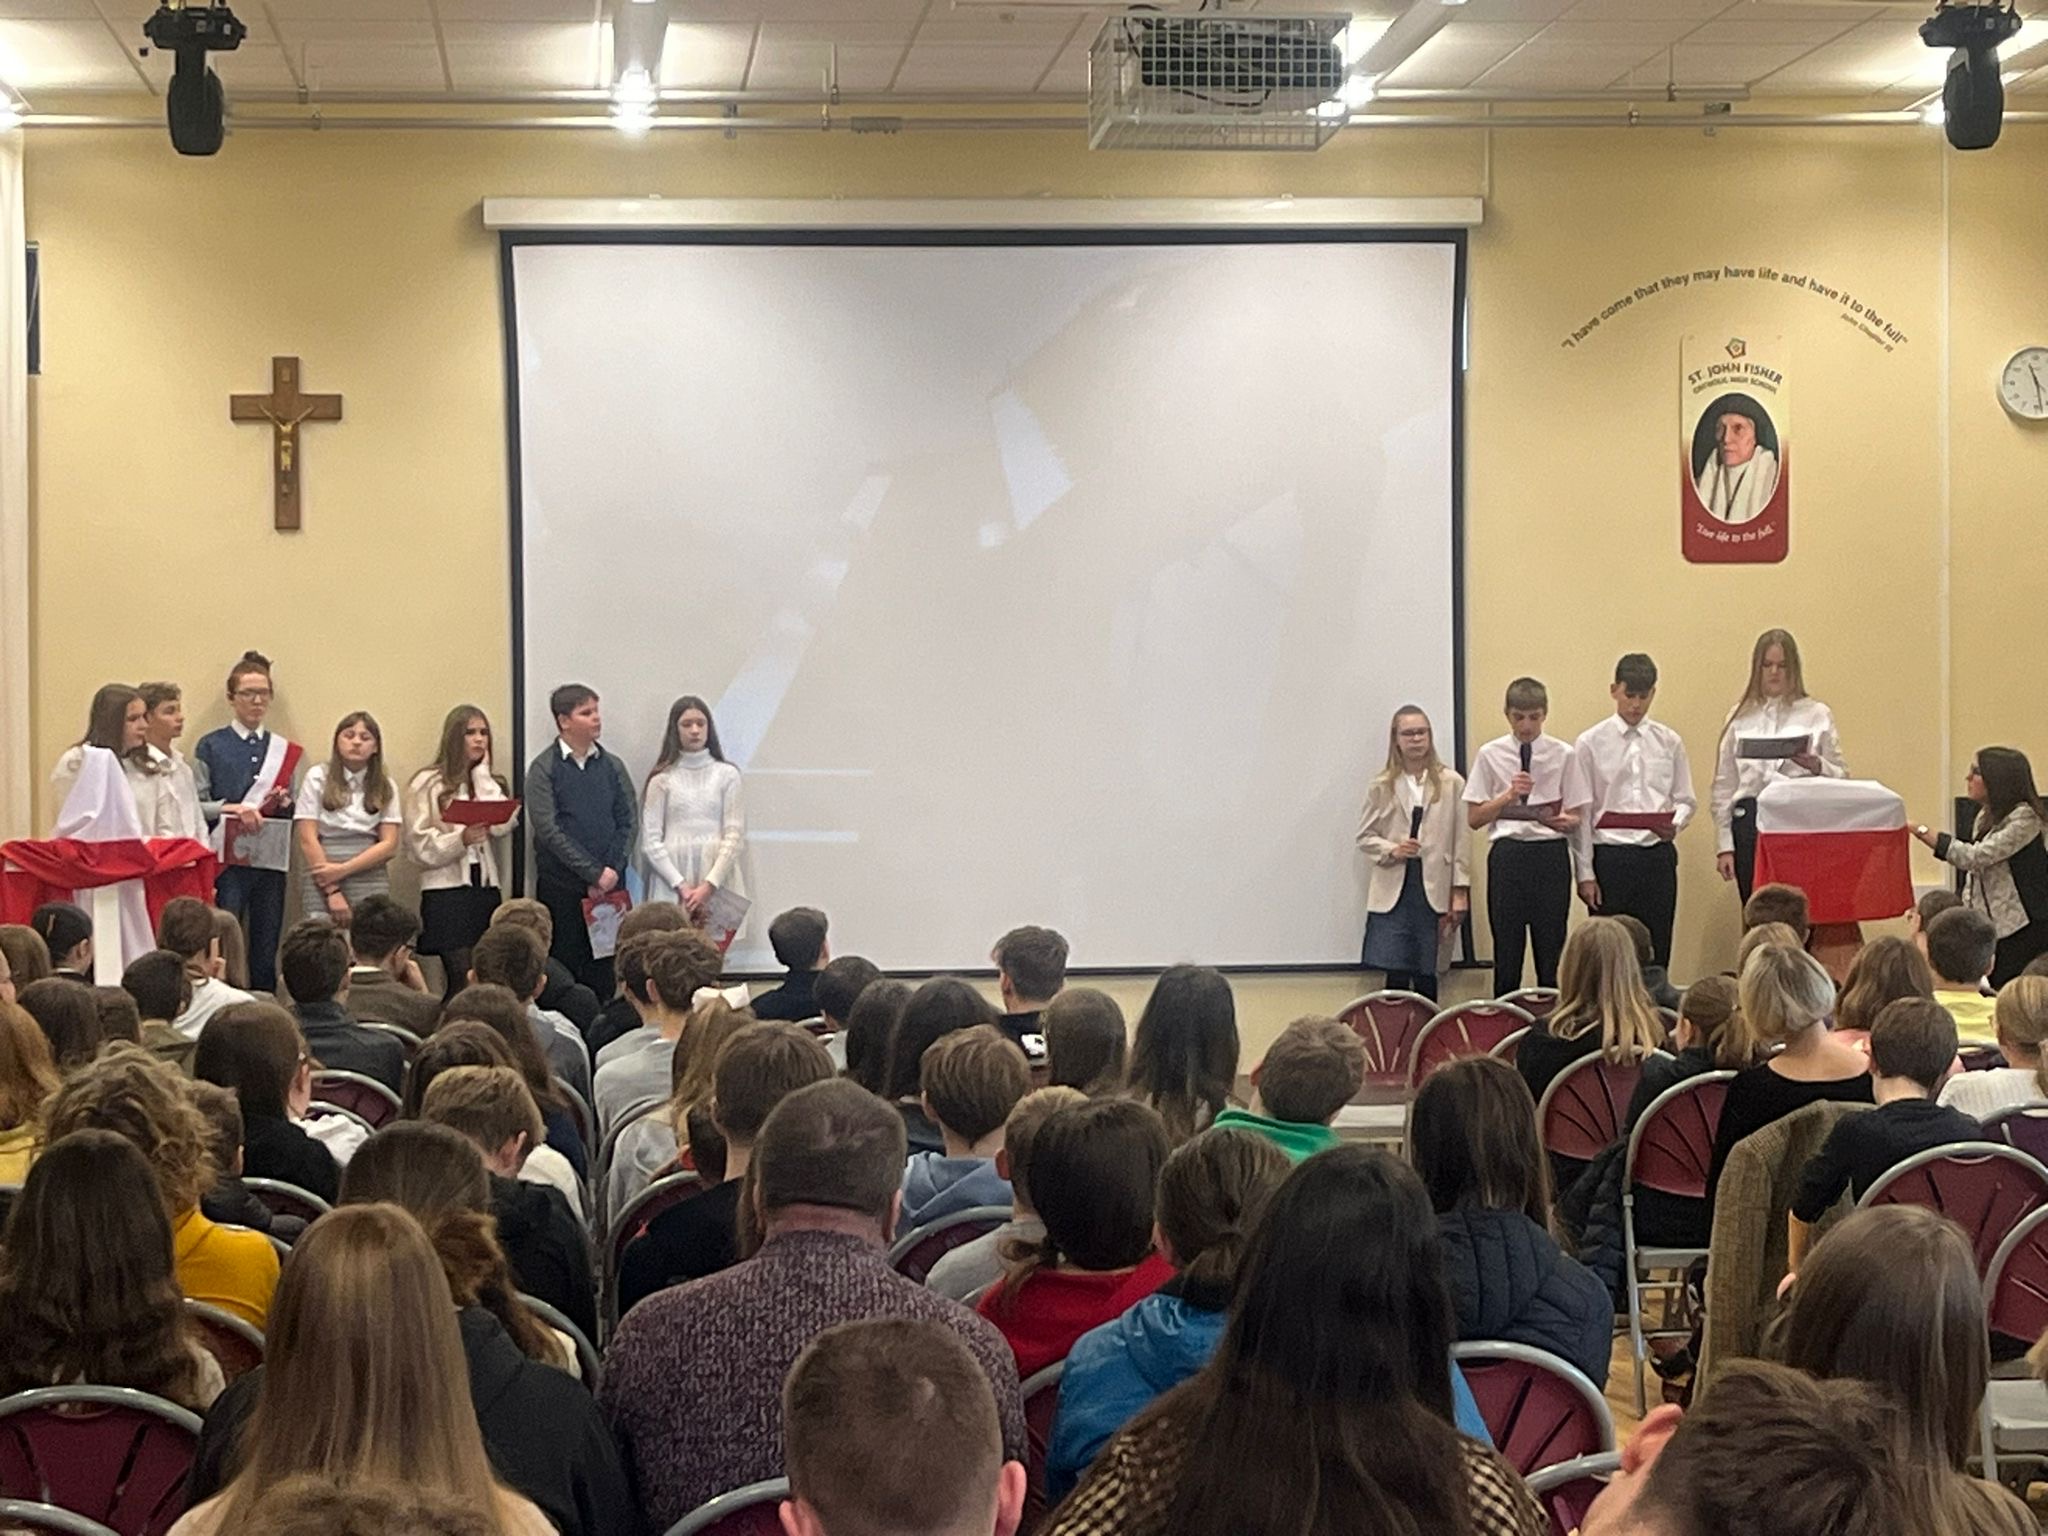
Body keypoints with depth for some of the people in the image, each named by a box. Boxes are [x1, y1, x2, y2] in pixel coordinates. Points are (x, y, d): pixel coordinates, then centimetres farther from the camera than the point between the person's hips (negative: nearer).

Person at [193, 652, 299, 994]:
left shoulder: (284, 749, 13)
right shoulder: (211, 746, 3)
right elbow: (197, 805, -3)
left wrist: (284, 803, -5)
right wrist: (234, 808, -18)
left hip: (270, 861, 3)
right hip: (228, 860, -3)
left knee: (266, 953, 5)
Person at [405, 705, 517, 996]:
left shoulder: (491, 783, 17)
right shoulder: (427, 784, 3)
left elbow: (504, 826, -3)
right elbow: (419, 846, -4)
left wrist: (482, 774, 2)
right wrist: (460, 839, -19)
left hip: (487, 888, 5)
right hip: (446, 889, -4)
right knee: (462, 979, -10)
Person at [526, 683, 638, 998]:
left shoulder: (612, 766, 9)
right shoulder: (544, 768, -2)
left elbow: (628, 821, 8)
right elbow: (548, 829, -9)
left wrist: (612, 871, -7)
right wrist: (595, 873, -13)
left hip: (608, 888, 3)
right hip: (561, 888, -3)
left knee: (604, 974, 1)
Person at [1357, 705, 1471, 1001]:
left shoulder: (1452, 783, 3)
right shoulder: (1381, 786, 6)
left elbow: (1462, 840, 2)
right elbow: (1365, 836, 9)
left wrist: (1460, 892, -2)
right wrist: (1392, 850, -10)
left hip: (1435, 889, 0)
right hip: (1393, 890, 0)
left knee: (1427, 977, 2)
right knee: (1396, 975, -5)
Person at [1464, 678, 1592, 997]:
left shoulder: (1563, 755, 5)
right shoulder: (1491, 755, 4)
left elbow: (1576, 819, 6)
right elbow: (1473, 819, 4)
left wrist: (1566, 821, -17)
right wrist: (1508, 795, -10)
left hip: (1551, 854, 0)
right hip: (1507, 854, 0)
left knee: (1551, 947, 2)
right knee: (1507, 949, 4)